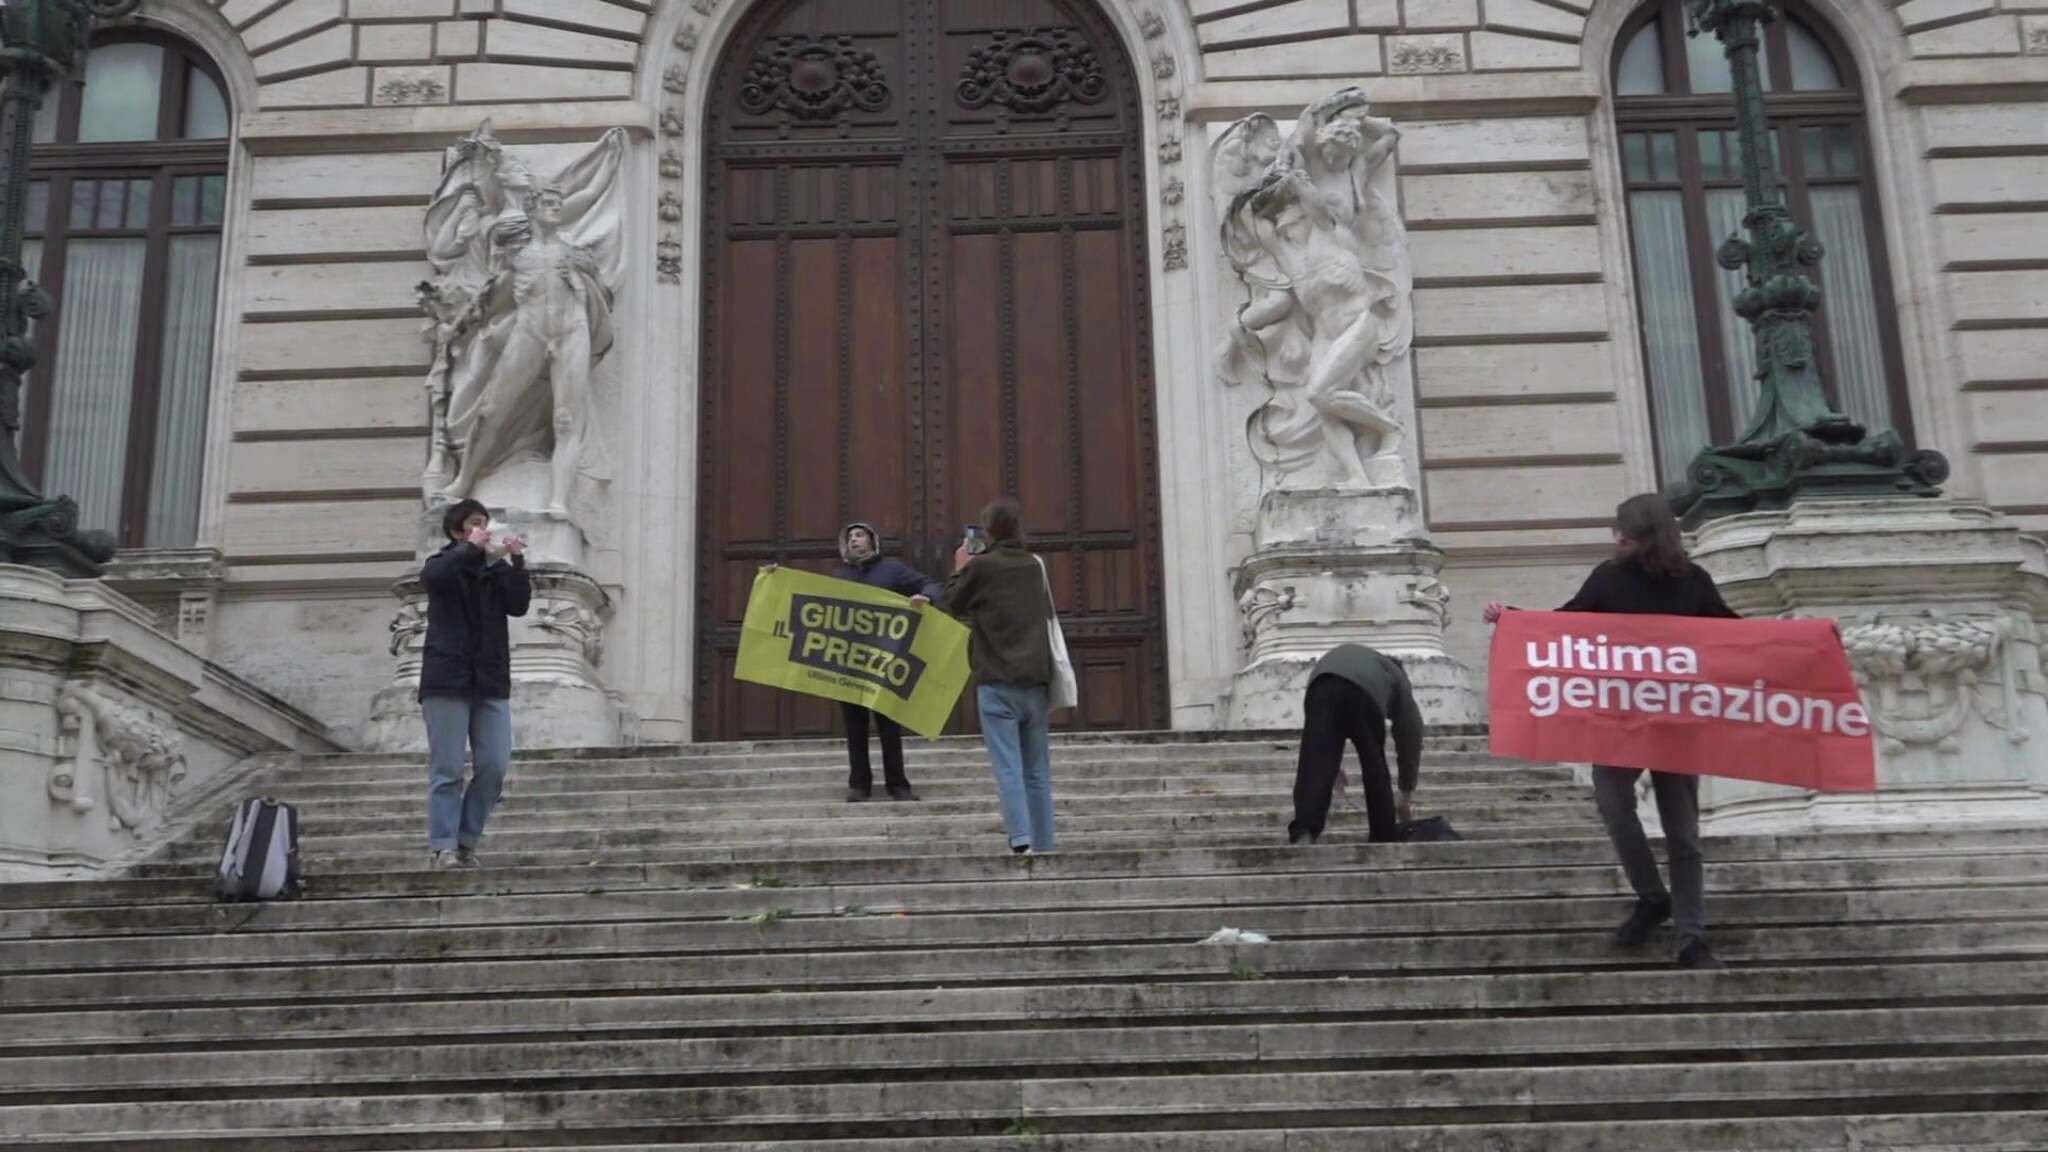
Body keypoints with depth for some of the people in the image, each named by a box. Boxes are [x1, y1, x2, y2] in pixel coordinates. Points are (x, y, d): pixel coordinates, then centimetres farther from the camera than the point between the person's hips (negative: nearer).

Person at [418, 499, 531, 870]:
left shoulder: (498, 570, 13)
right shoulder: (445, 565, 5)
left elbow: (519, 605, -3)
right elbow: (431, 577, -19)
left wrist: (516, 562, -12)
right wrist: (472, 549, -19)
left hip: (491, 682, 4)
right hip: (448, 681, -3)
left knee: (494, 768, -1)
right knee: (447, 770, -5)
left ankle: (466, 842, 11)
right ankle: (443, 847, -2)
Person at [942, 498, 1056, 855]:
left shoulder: (980, 567, -5)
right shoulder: (1035, 566, 10)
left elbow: (952, 605, 9)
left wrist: (960, 569, 23)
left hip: (998, 682, -5)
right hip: (1036, 681, 5)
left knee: (1008, 767, -9)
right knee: (1038, 770, 8)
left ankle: (1021, 841, -19)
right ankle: (1043, 844, 8)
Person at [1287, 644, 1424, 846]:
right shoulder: (1396, 676, 39)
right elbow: (1409, 735, 39)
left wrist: (1333, 766, 47)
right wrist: (1407, 796, 46)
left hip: (1322, 682, 2)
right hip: (1366, 689, -1)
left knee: (1315, 763, -5)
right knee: (1375, 767, 17)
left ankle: (1304, 831, -22)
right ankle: (1383, 836, 23)